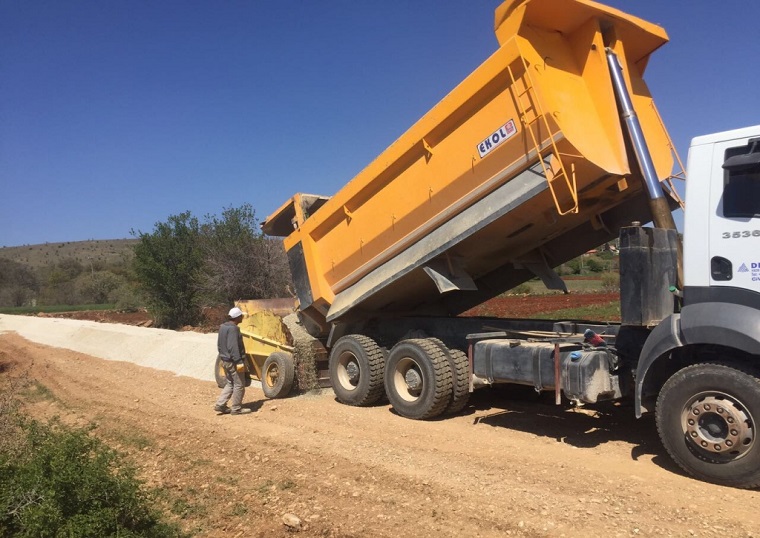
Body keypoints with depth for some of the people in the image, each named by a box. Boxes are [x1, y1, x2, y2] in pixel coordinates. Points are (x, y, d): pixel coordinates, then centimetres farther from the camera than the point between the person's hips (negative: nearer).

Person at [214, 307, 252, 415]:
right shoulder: (232, 328, -20)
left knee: (230, 384, 19)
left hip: (225, 360, 10)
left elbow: (219, 344, 18)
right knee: (239, 385, 2)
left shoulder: (223, 327, 11)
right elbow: (233, 347, -26)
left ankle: (220, 404, 15)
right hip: (233, 361, -10)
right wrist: (238, 361, -26)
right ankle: (236, 408, 9)